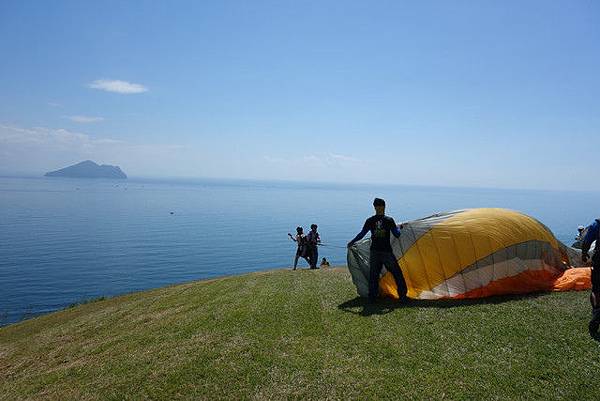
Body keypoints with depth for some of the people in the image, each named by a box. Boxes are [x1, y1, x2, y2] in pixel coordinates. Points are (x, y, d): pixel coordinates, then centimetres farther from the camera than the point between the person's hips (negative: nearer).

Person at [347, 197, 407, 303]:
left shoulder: (370, 221, -1)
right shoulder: (389, 220, -5)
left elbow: (361, 234, 2)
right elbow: (397, 235, -2)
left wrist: (351, 243, 15)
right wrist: (398, 228, 20)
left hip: (374, 252, 2)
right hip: (387, 252, -2)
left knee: (373, 275, 11)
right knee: (397, 274, 10)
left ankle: (372, 297, 12)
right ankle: (403, 296, 12)